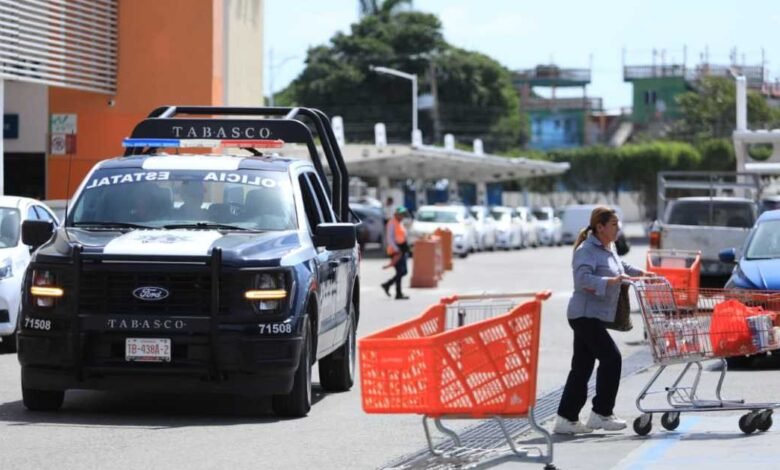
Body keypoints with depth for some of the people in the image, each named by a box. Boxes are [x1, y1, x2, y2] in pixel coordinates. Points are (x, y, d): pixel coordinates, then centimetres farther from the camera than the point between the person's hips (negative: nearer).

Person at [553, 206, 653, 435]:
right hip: (586, 315, -10)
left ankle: (566, 419, 12)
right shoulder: (587, 250, -15)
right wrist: (611, 281, -37)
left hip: (594, 316, 10)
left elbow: (620, 266, 36)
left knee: (582, 366, 9)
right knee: (611, 358, -12)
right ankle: (601, 414, -6)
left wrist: (640, 273, 32)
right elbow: (583, 279, -29)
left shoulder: (608, 249, 16)